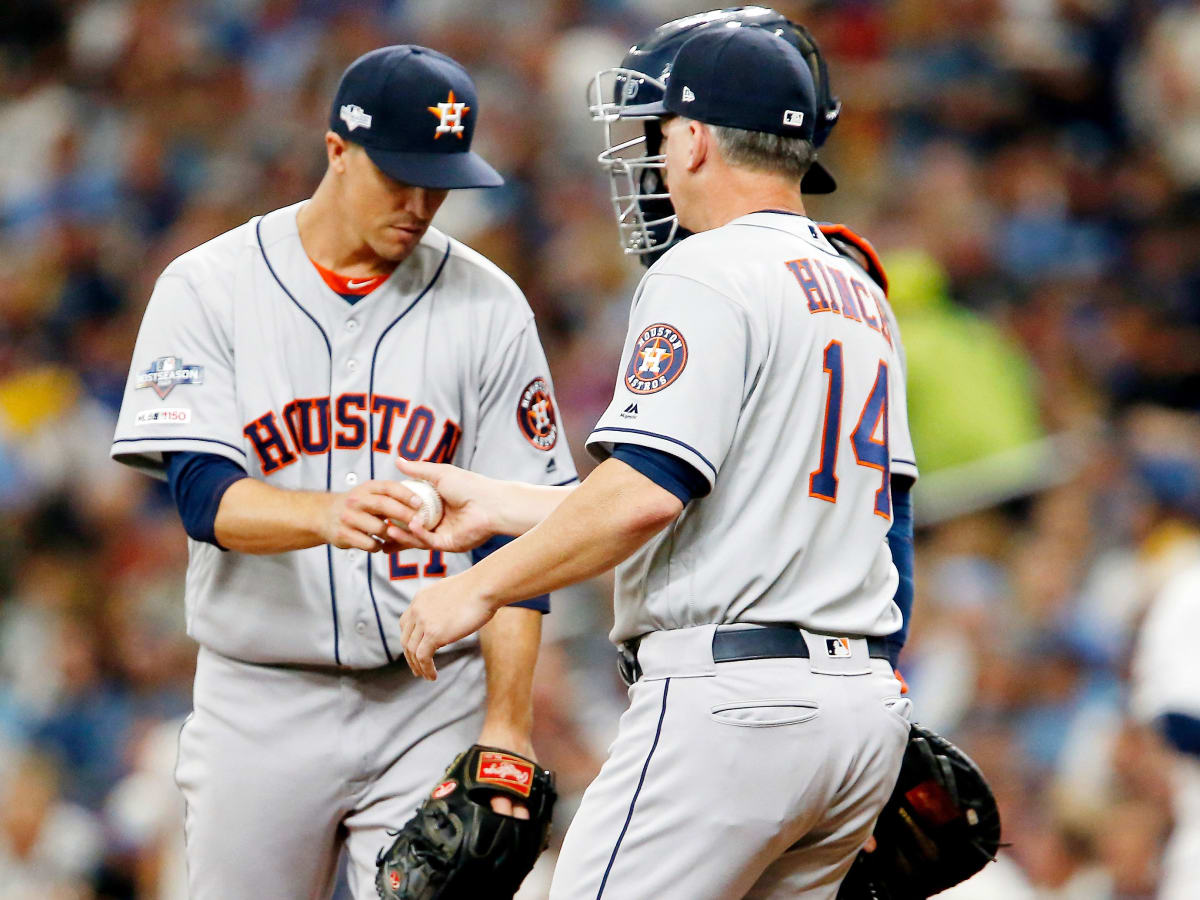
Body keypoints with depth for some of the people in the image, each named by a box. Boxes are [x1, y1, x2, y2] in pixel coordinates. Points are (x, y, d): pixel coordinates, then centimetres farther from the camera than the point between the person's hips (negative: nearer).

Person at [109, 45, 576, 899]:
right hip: (260, 705, 0)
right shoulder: (209, 287, -2)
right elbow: (204, 493, -14)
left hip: (432, 708, 0)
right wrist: (328, 516, -35)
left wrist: (507, 722, -8)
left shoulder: (487, 306, 2)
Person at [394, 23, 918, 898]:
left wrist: (481, 587, -9)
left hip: (732, 696, -9)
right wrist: (499, 505, 27)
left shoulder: (707, 274, -8)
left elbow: (646, 493, -19)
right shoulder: (864, 298, 20)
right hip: (870, 704, 9)